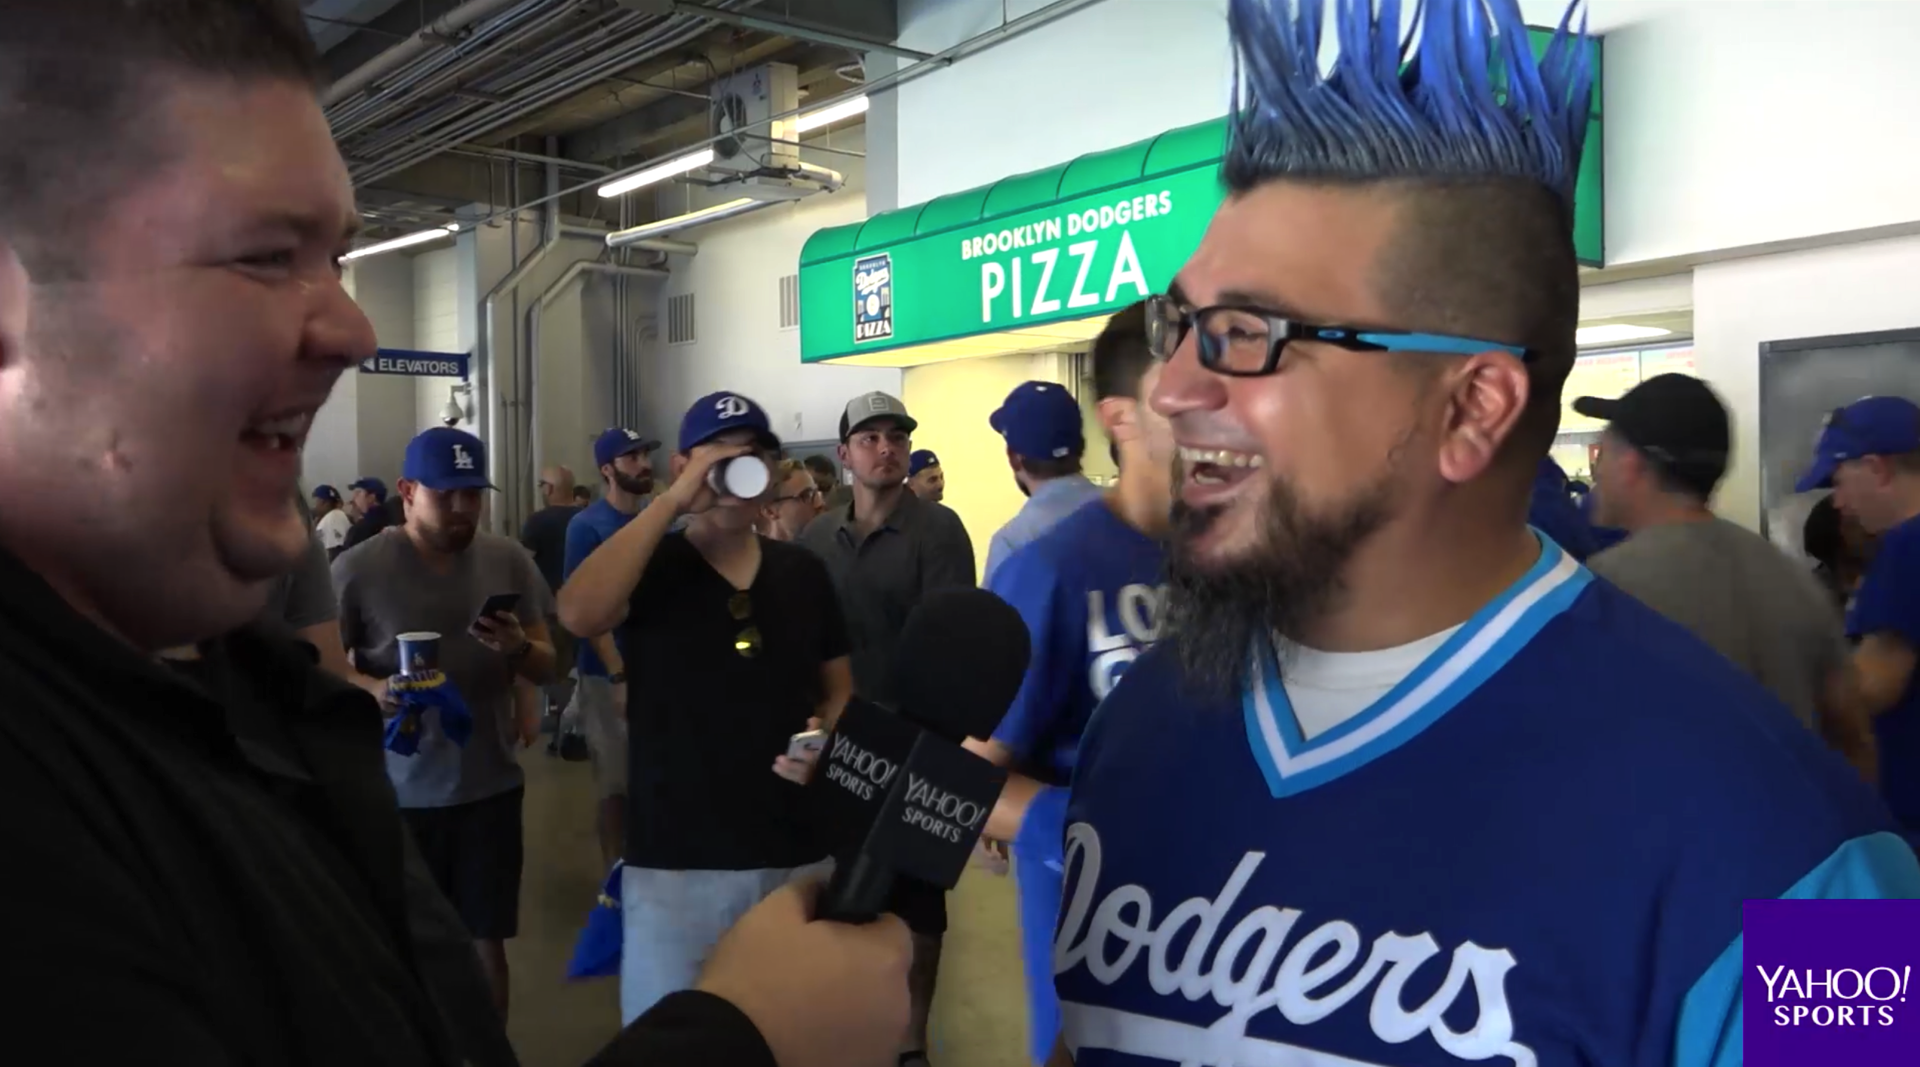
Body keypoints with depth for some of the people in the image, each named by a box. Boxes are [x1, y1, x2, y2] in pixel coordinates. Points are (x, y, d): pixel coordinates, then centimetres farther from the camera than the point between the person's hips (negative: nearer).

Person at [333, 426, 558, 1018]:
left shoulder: (508, 560, 0)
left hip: (490, 785, 2)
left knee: (487, 941, 11)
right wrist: (378, 690, -22)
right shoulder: (358, 568, -8)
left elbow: (546, 668, 6)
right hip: (398, 791, -2)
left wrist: (518, 648, -16)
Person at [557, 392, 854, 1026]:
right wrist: (672, 501, -21)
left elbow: (839, 691, 15)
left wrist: (827, 738, -8)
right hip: (676, 863, -3)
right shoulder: (651, 566, -3)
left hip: (799, 856, 3)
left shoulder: (803, 572, 7)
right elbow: (578, 613, -25)